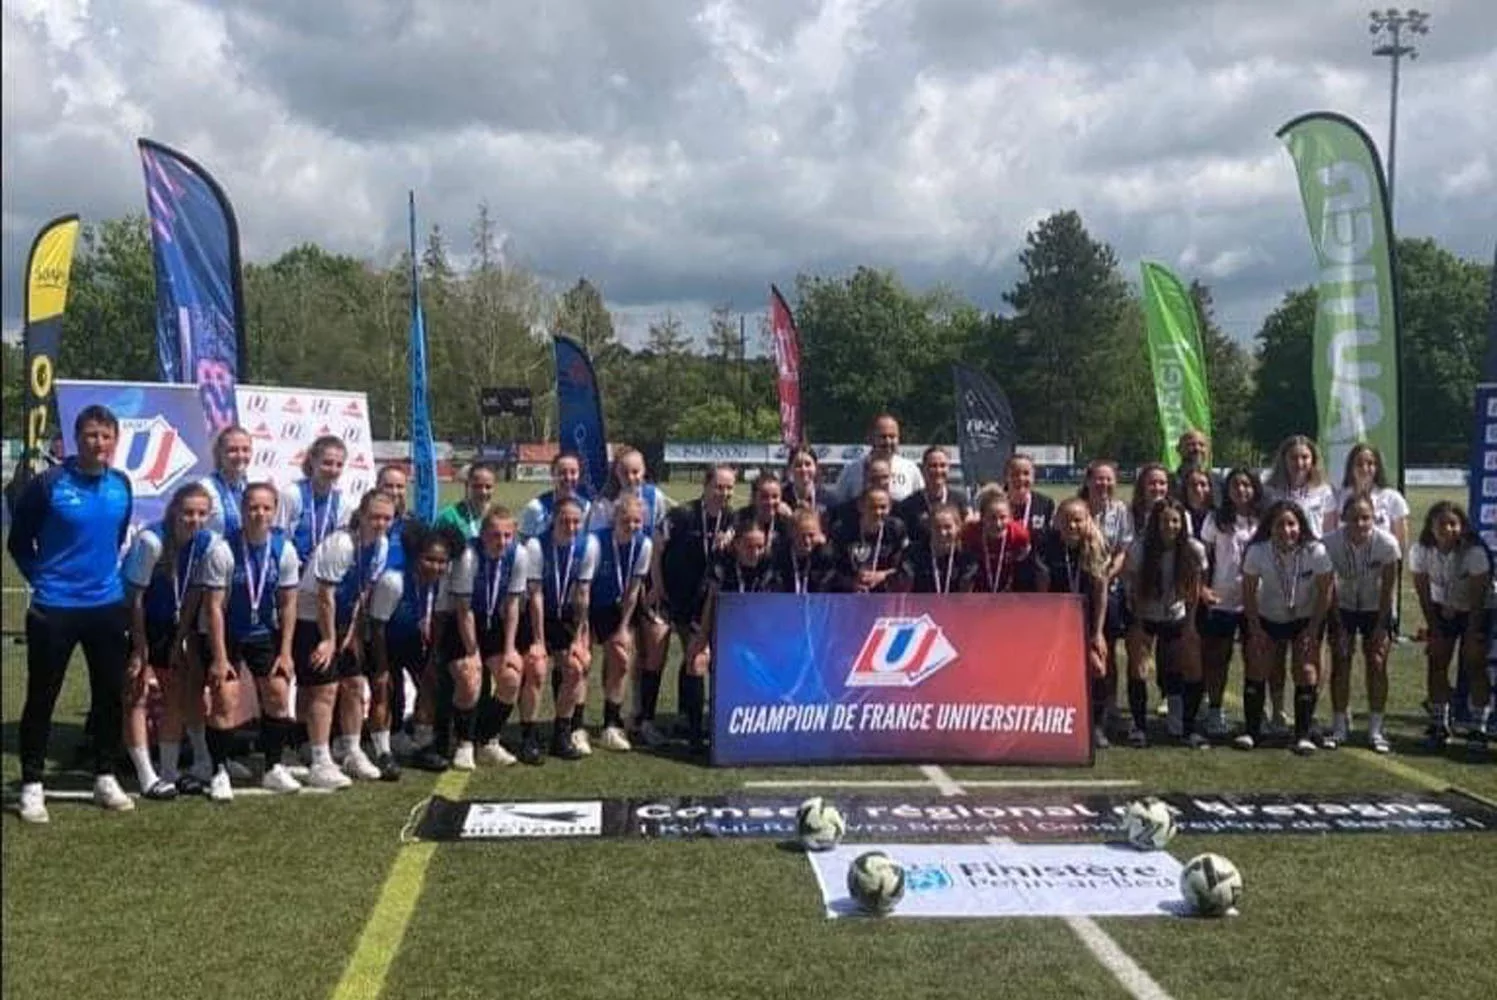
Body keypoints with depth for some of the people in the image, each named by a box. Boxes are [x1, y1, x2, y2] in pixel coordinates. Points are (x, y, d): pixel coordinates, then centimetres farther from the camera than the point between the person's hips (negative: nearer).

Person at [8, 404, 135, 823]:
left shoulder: (122, 485, 2)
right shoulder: (48, 484, -12)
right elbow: (19, 541, -1)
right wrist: (43, 579, 1)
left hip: (108, 606, 4)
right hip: (54, 608, -4)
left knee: (111, 694, 10)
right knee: (42, 697, 3)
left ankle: (105, 778, 24)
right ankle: (32, 786, 14)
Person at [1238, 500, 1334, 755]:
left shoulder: (1316, 552, -26)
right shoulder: (1257, 552, -23)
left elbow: (1325, 593, -14)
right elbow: (1249, 593, -10)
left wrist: (1313, 630, -14)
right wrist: (1255, 629, -11)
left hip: (1305, 619, -1)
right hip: (1268, 618, 1)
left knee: (1307, 671, -10)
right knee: (1257, 669, -3)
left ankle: (1303, 735, 0)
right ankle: (1252, 731, 7)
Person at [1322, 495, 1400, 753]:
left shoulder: (1387, 543, -25)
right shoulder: (1331, 542, -25)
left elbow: (1388, 588, -15)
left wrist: (1381, 626, -14)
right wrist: (1338, 627, -15)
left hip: (1377, 608, 0)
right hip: (1343, 607, 0)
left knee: (1377, 663, -5)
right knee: (1340, 661, -4)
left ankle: (1375, 729, 4)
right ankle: (1338, 727, 6)